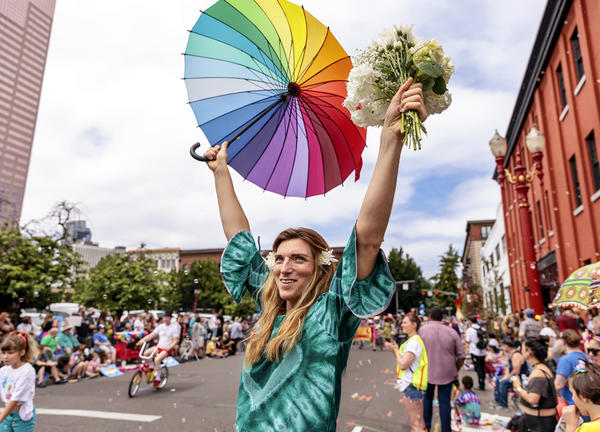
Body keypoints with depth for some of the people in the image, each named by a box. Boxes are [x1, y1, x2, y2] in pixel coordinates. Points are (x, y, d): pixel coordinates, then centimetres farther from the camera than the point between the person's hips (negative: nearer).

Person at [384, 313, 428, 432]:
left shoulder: (414, 342, -18)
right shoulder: (412, 340, 14)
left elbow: (403, 365, -23)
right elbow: (402, 361, 15)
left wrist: (396, 350, -9)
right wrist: (394, 350, 4)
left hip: (412, 386, -11)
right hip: (410, 385, 11)